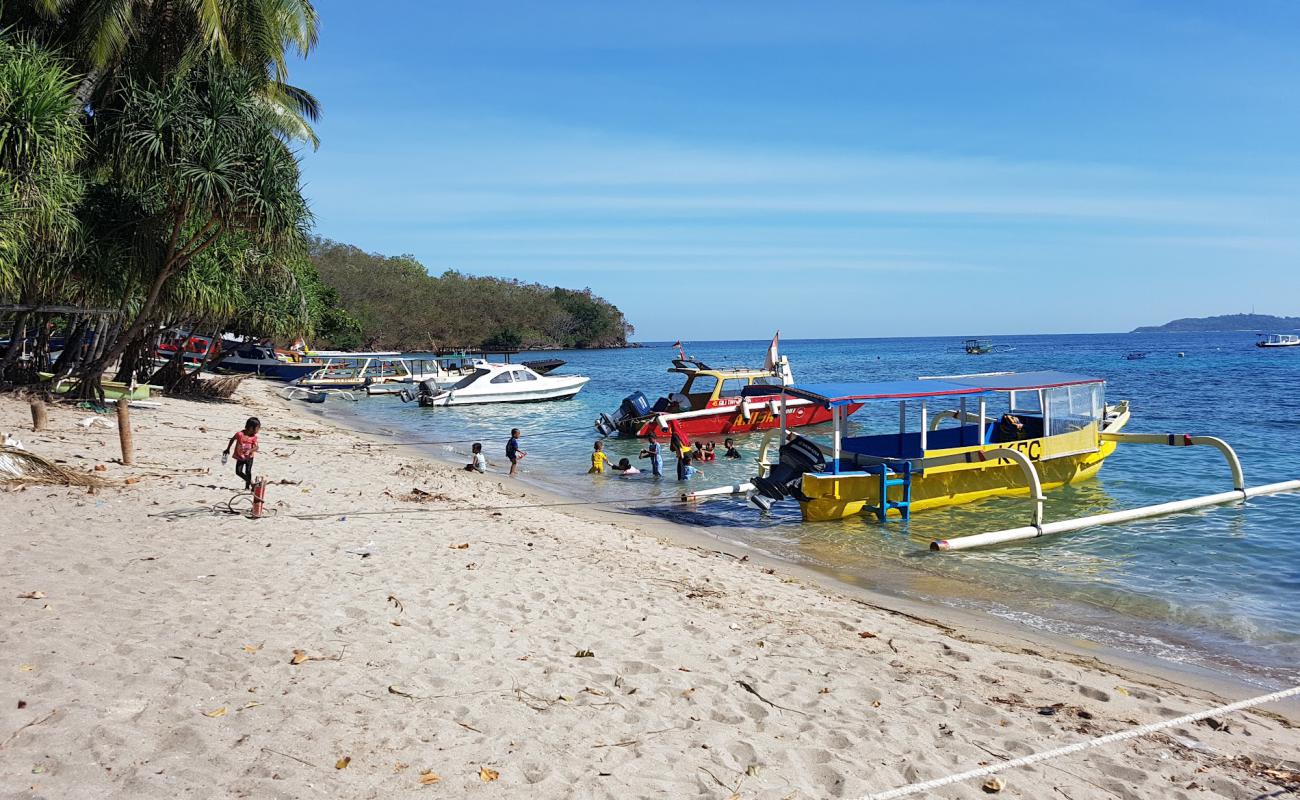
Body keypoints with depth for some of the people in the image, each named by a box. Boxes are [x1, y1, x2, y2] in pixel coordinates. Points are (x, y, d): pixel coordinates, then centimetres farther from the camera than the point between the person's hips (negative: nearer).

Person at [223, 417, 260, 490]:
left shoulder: (254, 437, -12)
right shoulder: (240, 434, -18)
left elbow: (256, 447, -17)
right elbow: (232, 440, 0)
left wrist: (250, 451, -36)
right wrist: (228, 449, 10)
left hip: (249, 457, 0)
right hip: (240, 457, 1)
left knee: (248, 471, -8)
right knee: (238, 471, 0)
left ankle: (247, 485, 7)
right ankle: (250, 481, 18)